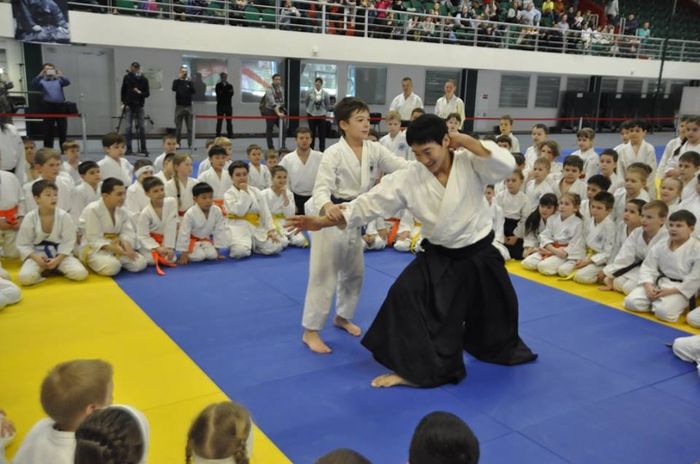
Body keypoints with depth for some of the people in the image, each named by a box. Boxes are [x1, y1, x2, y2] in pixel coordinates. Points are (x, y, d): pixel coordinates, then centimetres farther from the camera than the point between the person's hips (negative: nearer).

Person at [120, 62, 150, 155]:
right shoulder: (127, 77, 2)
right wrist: (124, 103, -3)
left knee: (141, 127, 1)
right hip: (129, 106, 0)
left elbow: (147, 93, 1)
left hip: (139, 106, 0)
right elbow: (123, 91, 5)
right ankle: (128, 148, 3)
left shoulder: (143, 79, 1)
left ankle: (143, 148, 8)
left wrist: (140, 92, -18)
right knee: (129, 127, -1)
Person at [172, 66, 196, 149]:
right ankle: (177, 143, 6)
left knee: (189, 127, 0)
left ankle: (190, 144, 2)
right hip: (179, 106, -1)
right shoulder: (177, 81, 5)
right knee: (178, 127, 1)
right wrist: (179, 78, -15)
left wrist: (189, 82, -13)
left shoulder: (189, 82, 10)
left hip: (188, 106, 1)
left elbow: (193, 91, -4)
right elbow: (173, 88, -15)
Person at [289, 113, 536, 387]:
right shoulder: (408, 178, -14)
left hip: (479, 254, 0)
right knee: (405, 295, -20)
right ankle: (409, 368, -6)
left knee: (496, 312, 19)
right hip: (439, 257, 1)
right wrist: (323, 221, -21)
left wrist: (467, 141, -29)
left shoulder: (470, 163, -16)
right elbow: (371, 203, -15)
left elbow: (506, 166, -31)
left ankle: (503, 349, 54)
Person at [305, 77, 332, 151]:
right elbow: (306, 101, 10)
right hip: (311, 115, 0)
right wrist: (310, 109, 13)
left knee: (322, 133, 0)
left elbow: (328, 104, 7)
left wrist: (324, 110, 5)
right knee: (312, 133, 6)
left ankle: (322, 149, 8)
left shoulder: (325, 93, -3)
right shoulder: (309, 92, -3)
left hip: (321, 115, 0)